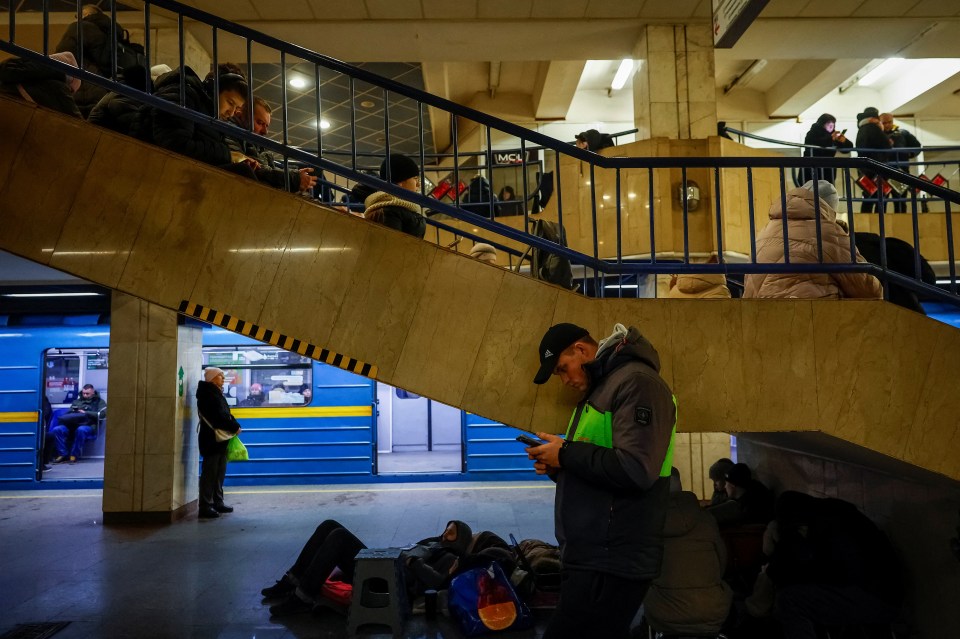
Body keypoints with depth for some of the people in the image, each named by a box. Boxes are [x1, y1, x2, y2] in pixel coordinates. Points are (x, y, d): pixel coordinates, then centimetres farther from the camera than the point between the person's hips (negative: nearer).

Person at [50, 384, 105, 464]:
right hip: (73, 424, 5)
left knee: (81, 430, -40)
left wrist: (85, 413, -8)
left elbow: (101, 414, -2)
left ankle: (74, 455, -29)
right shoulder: (77, 401, 30)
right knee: (57, 429, -24)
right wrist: (74, 413, -3)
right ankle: (63, 454, -20)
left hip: (88, 425, -5)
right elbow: (69, 412, 22)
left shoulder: (99, 402, 16)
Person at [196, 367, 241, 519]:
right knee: (210, 473, -7)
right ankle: (205, 506, -3)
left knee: (219, 473, 15)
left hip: (219, 440, 10)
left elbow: (224, 414, 16)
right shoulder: (209, 394, -14)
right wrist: (235, 427, -13)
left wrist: (234, 425, 0)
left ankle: (217, 502, 22)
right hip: (211, 440, -10)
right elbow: (219, 416, -21)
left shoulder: (216, 393, 17)